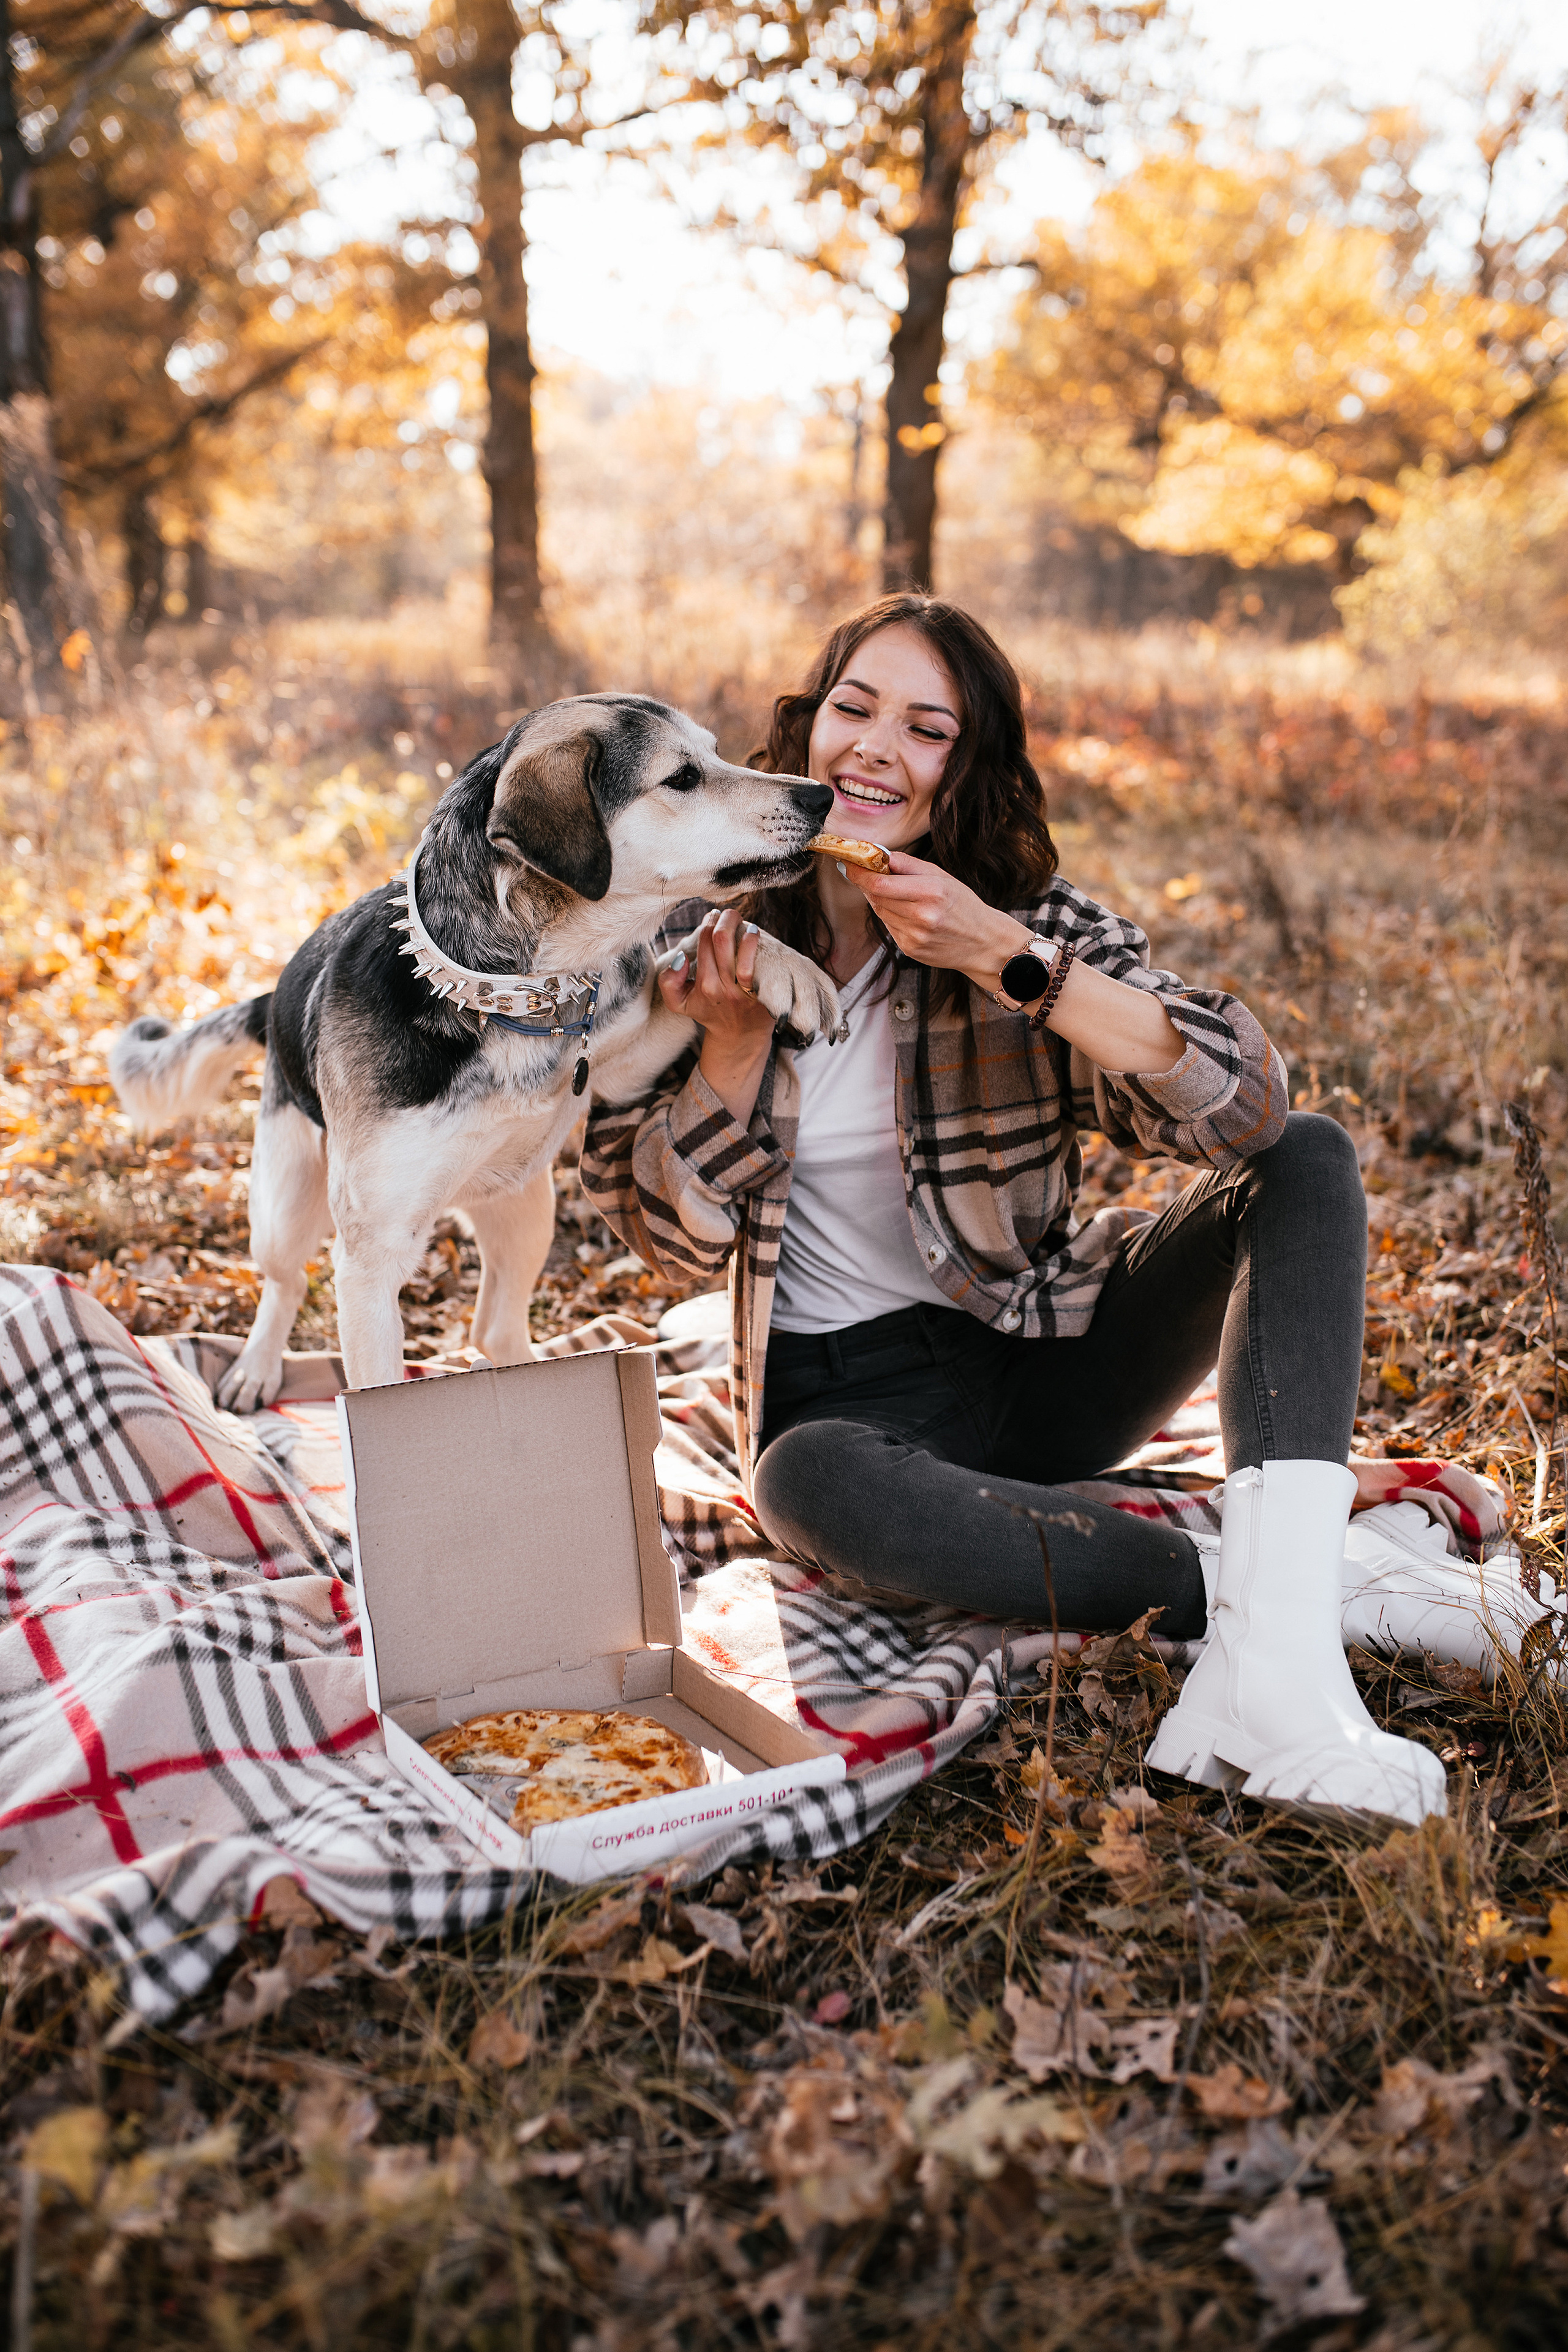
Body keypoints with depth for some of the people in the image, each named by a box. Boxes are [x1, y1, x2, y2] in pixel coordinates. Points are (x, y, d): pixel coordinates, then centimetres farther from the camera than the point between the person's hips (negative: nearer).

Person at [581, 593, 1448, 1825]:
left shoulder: (1036, 917, -4)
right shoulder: (711, 934, -3)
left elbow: (1246, 1106, -19)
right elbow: (672, 1233, -2)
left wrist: (1008, 958, -26)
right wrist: (734, 1034, -18)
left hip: (1046, 1355, 2)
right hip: (844, 1394, -2)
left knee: (1310, 1160, -17)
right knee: (806, 1483, -38)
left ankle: (1277, 1650, -34)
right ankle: (1221, 1582, -23)